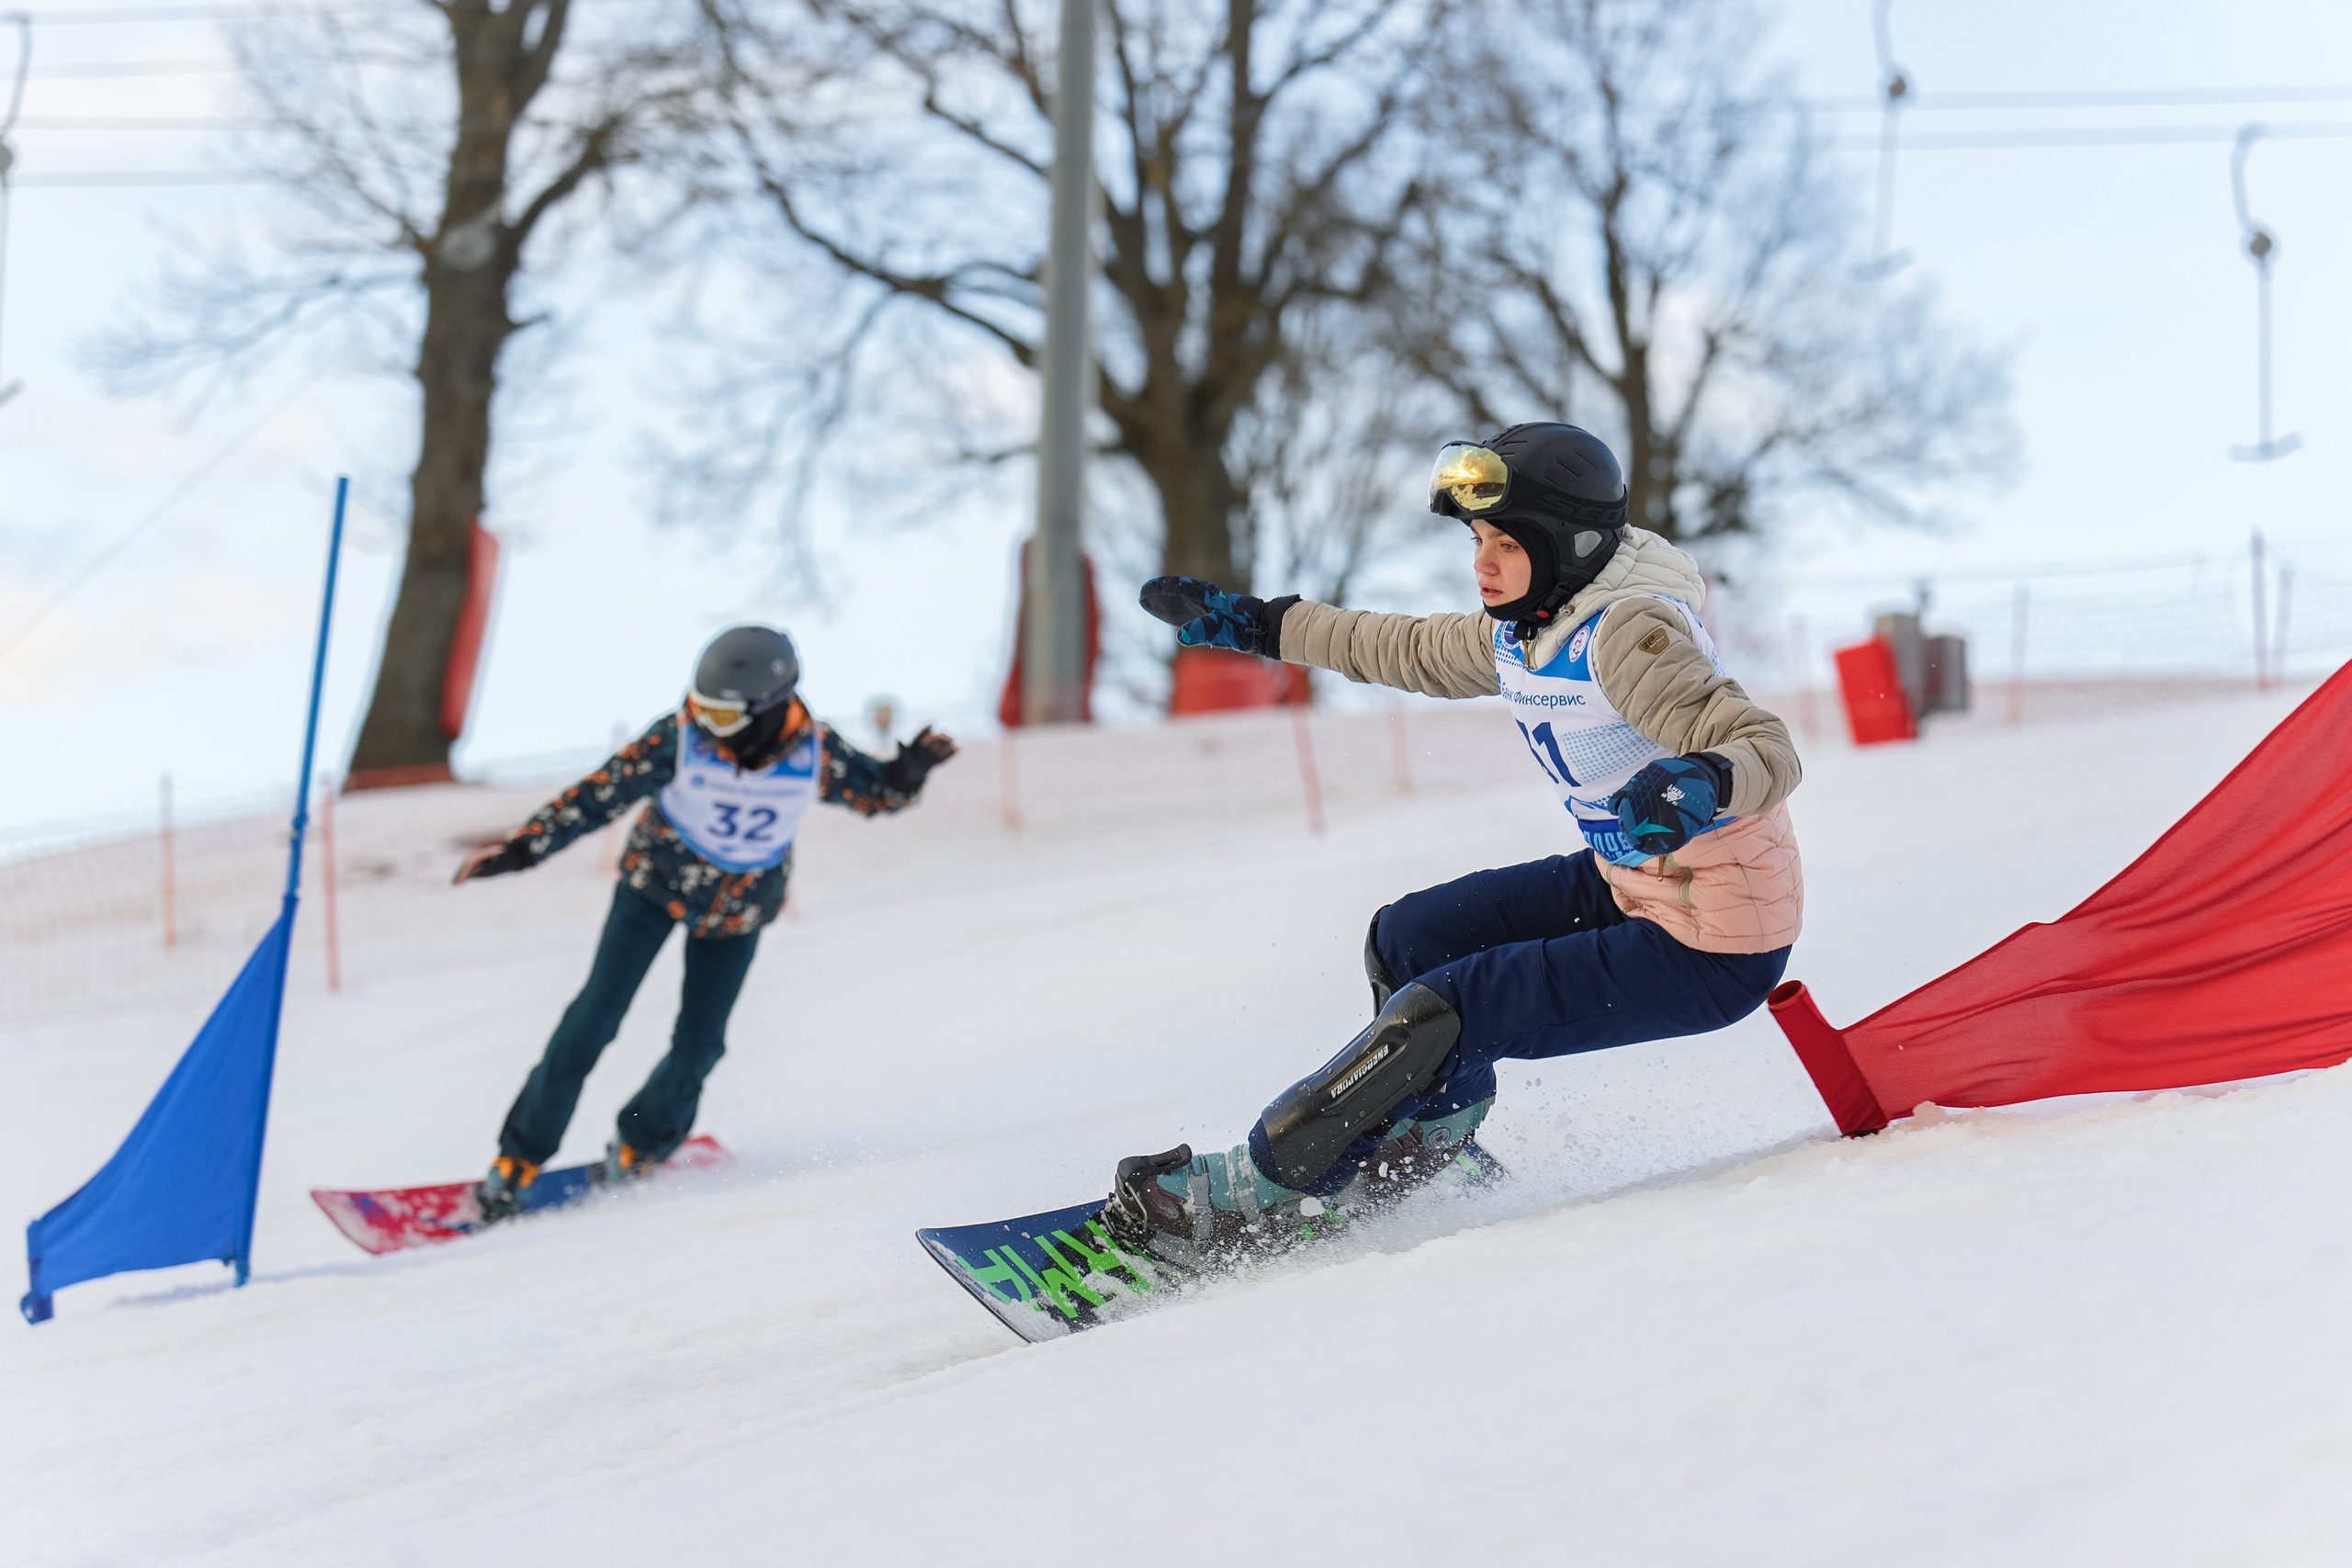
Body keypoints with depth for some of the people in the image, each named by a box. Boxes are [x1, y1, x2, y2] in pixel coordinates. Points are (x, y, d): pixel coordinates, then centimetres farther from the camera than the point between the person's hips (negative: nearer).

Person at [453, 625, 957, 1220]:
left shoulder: (814, 753, -24)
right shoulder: (680, 738, -29)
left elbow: (878, 792, -6)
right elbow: (597, 795, -21)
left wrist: (910, 770, -28)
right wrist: (521, 848, -24)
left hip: (738, 910, 1)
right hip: (657, 883, -1)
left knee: (698, 1047, -1)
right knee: (595, 1018, -9)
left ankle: (639, 1147, 28)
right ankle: (520, 1158, 1)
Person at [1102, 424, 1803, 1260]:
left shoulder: (1626, 635, -26)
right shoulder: (1523, 631, 1)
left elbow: (1771, 751, -33)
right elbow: (1408, 649, 19)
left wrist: (1700, 781, -54)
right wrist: (1250, 623, 21)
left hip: (1715, 950, -10)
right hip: (1630, 886, 10)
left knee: (1443, 1014, -13)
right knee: (1405, 938, 13)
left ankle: (1260, 1195, 2)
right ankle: (1432, 1160, 28)